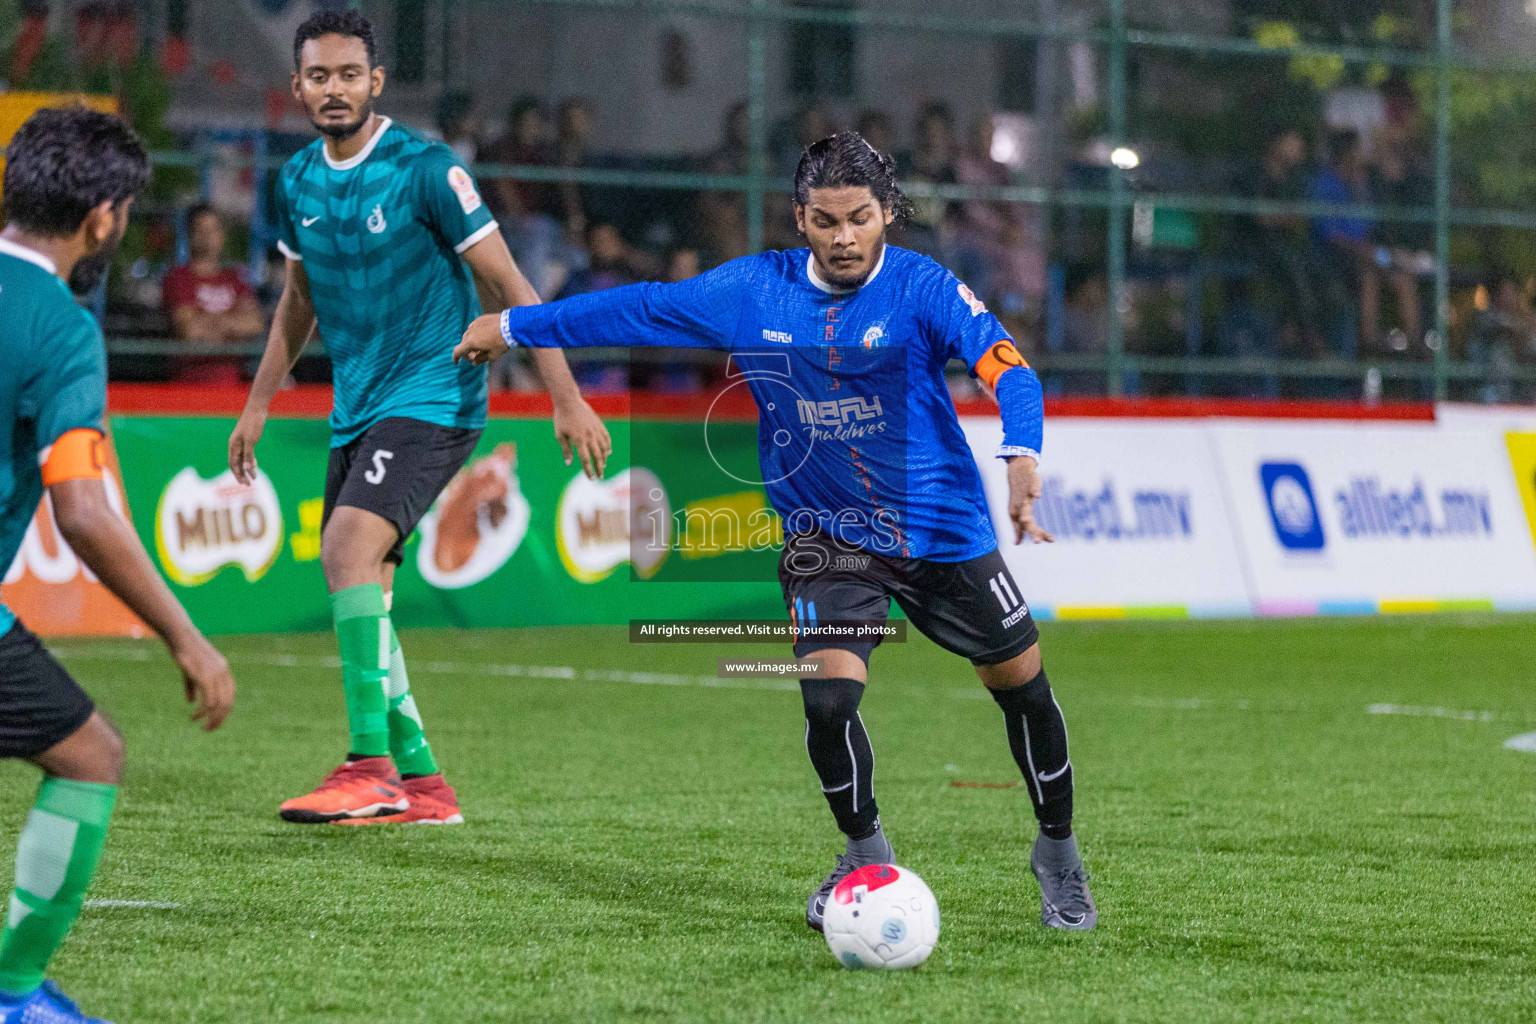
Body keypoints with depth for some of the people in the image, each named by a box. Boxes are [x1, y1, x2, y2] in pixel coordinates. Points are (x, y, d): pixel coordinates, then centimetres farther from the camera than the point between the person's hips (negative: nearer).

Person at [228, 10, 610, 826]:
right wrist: (257, 404, 22)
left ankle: (371, 768, -25)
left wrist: (567, 399, -13)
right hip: (355, 413, 8)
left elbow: (507, 285, -10)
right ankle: (420, 784, 17)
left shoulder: (425, 171, -13)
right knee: (359, 597, 6)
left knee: (348, 548, -26)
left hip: (431, 400, -8)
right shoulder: (296, 183, 7)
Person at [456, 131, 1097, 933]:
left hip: (942, 529, -1)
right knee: (829, 693, -16)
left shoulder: (921, 288, -14)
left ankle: (1059, 857, 28)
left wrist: (1022, 456, -46)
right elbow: (642, 308, 6)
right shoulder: (750, 292, -5)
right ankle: (866, 858, 12)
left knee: (1021, 683, 3)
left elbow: (1004, 365, -27)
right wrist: (516, 326, 13)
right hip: (824, 533, 1)